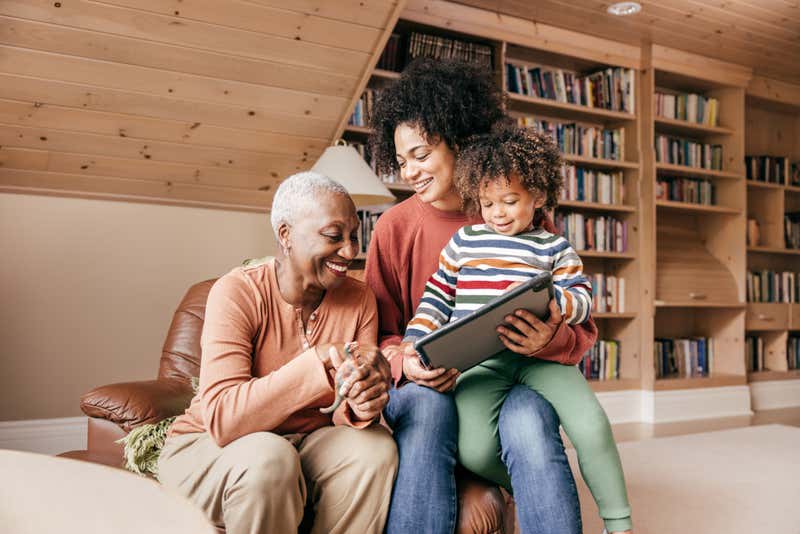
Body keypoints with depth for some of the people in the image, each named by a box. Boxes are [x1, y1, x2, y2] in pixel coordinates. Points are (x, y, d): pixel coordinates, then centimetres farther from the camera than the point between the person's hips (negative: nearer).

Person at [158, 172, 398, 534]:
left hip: (304, 443, 4)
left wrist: (360, 406, -32)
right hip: (207, 447, -4)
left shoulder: (359, 300, -5)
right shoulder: (237, 292, -19)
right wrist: (321, 360, -39)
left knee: (375, 446, -24)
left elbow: (346, 414, -7)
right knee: (267, 458, -35)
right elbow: (222, 419, -30)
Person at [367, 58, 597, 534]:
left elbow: (582, 328, 2)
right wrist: (406, 362, -19)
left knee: (527, 419, -34)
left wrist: (550, 340, -22)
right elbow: (380, 333, 4)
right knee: (426, 409, -34)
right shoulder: (394, 228, 2)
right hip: (425, 386, 1)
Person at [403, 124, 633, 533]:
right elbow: (437, 297, 16)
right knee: (475, 450, -22)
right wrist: (413, 342, 3)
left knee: (593, 428, -20)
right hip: (478, 359, 1)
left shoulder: (555, 248, 11)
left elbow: (582, 298, 1)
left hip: (539, 356, 0)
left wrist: (550, 301, -22)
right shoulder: (464, 241, 15)